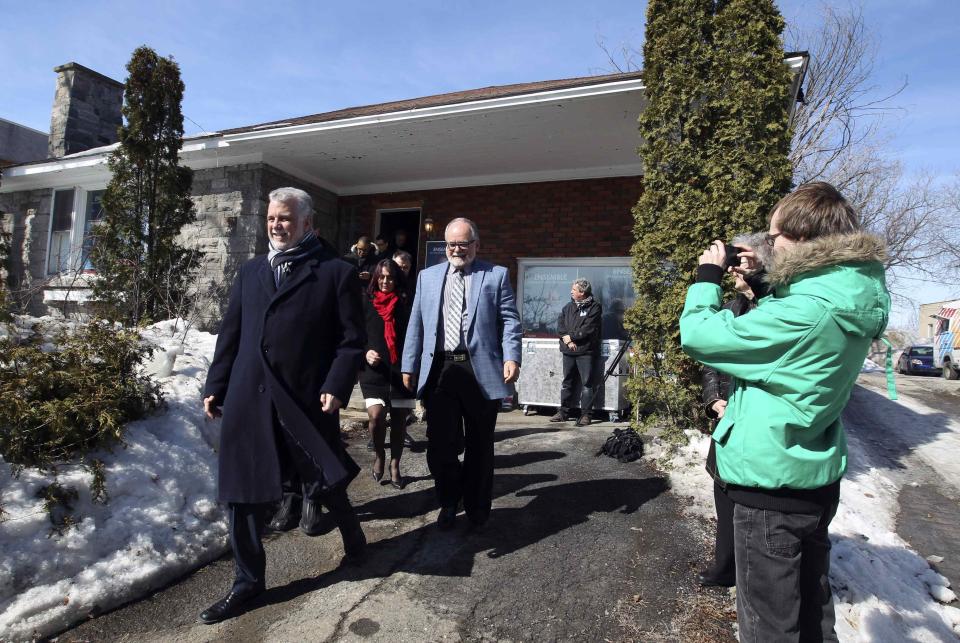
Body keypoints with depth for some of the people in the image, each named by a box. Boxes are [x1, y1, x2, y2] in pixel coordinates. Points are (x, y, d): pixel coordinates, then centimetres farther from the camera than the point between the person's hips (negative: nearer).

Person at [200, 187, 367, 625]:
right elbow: (230, 334, 15)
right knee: (242, 493, 10)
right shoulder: (249, 271, 14)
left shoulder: (335, 273, -1)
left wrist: (336, 387, -16)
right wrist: (216, 387, 11)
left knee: (324, 482, 8)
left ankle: (353, 538, 41)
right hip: (248, 400, 5)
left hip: (307, 401, -4)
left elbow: (352, 339, -6)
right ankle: (248, 582, 30)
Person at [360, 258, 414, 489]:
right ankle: (379, 455, 15)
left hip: (401, 371, 1)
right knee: (376, 415, -15)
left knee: (399, 419, 8)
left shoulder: (406, 304, 4)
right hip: (374, 371, -1)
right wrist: (365, 352, -13)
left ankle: (395, 464, 27)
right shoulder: (365, 303, 4)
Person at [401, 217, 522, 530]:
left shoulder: (497, 275, 6)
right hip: (439, 370, 2)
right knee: (440, 444, 3)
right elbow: (416, 325, 12)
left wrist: (511, 357, -14)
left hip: (481, 371, -1)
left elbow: (510, 321, 0)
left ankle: (477, 507, 30)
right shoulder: (428, 276, 14)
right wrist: (409, 366, 8)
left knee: (479, 445, 10)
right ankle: (449, 501, 28)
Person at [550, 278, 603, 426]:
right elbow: (560, 326, 7)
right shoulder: (568, 307, 16)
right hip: (568, 351, 5)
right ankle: (563, 411, 16)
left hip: (586, 351, -5)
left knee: (587, 383, -3)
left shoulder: (594, 307, -2)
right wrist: (568, 341, -9)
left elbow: (588, 329, -12)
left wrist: (571, 336, -10)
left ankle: (585, 414, 2)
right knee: (567, 382, 9)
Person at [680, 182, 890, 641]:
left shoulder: (807, 311, -28)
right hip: (815, 478, 9)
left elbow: (698, 336, -22)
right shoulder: (852, 296, 1)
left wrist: (707, 275, -7)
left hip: (771, 485, -9)